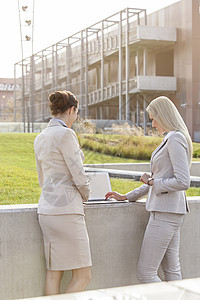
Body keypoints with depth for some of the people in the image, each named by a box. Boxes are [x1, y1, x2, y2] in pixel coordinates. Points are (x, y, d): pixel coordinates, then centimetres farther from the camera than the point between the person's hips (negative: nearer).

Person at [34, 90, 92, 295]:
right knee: (83, 276, 0)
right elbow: (78, 175, -14)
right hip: (66, 209, -9)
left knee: (54, 274, 11)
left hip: (47, 208, 9)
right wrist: (85, 194, 7)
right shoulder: (65, 134, -13)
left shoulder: (40, 138, 14)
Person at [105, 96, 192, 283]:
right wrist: (127, 196, 24)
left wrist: (152, 182, -9)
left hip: (166, 213, -10)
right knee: (172, 271, 12)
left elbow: (183, 182, -22)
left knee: (145, 273, -6)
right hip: (168, 211, 10)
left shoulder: (176, 139, -14)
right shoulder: (170, 139, 17)